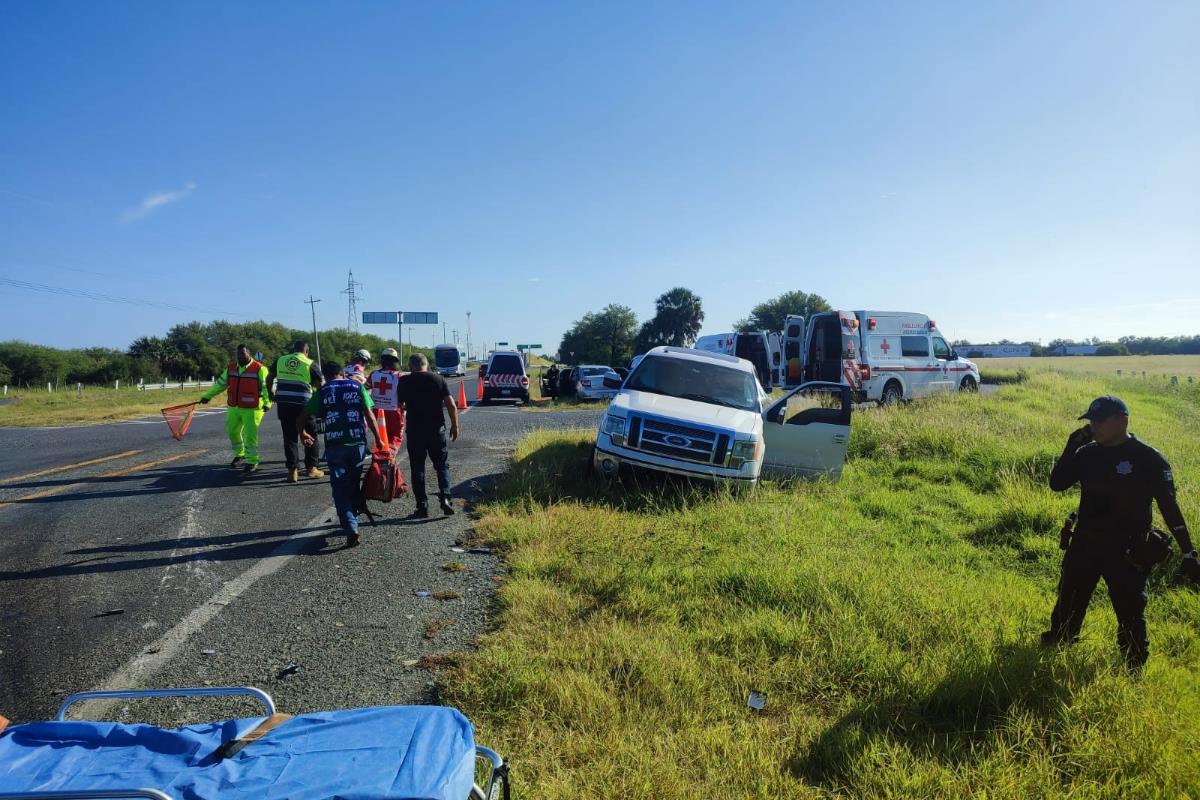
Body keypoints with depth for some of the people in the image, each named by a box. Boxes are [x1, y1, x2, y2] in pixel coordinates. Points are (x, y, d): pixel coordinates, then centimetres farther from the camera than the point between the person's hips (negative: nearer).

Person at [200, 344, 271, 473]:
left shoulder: (259, 369, -10)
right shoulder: (231, 368, 9)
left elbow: (267, 387, -14)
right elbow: (221, 383, 18)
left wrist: (267, 403, -24)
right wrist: (207, 396, 19)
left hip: (252, 409, -7)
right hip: (234, 408, 7)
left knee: (250, 435, -4)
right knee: (232, 432, 15)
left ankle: (252, 461, 7)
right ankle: (239, 455, 35)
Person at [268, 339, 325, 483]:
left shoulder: (281, 360, 10)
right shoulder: (309, 364, -2)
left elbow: (269, 378, 18)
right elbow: (321, 385, -1)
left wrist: (271, 393, 34)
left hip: (283, 404, 3)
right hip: (302, 404, -3)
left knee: (289, 437, 9)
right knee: (310, 436, 12)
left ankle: (292, 470, 6)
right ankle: (311, 467, 14)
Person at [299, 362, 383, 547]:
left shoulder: (322, 392, 9)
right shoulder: (357, 387, 10)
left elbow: (301, 420, 8)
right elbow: (369, 415, 2)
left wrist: (303, 434, 28)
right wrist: (378, 439, 9)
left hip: (334, 445, -1)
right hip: (358, 443, 1)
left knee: (340, 488, 1)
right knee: (354, 484, 18)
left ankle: (351, 529, -13)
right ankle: (352, 519, 29)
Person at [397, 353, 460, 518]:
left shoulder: (404, 382, -1)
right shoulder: (439, 380, -2)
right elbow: (451, 406, -5)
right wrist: (455, 426, 6)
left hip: (414, 431, 0)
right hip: (437, 429, 0)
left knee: (417, 468, 8)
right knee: (442, 465, 11)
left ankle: (422, 505, 6)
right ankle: (445, 497, -5)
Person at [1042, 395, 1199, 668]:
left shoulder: (1149, 459, -11)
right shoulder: (1088, 453, 1)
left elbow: (1169, 507, -10)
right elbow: (1057, 484, -2)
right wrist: (1071, 446, -11)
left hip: (1125, 550, -4)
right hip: (1084, 543, 4)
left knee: (1130, 613, 1)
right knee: (1068, 604, 15)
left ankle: (1135, 670, 19)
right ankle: (1054, 651, 33)